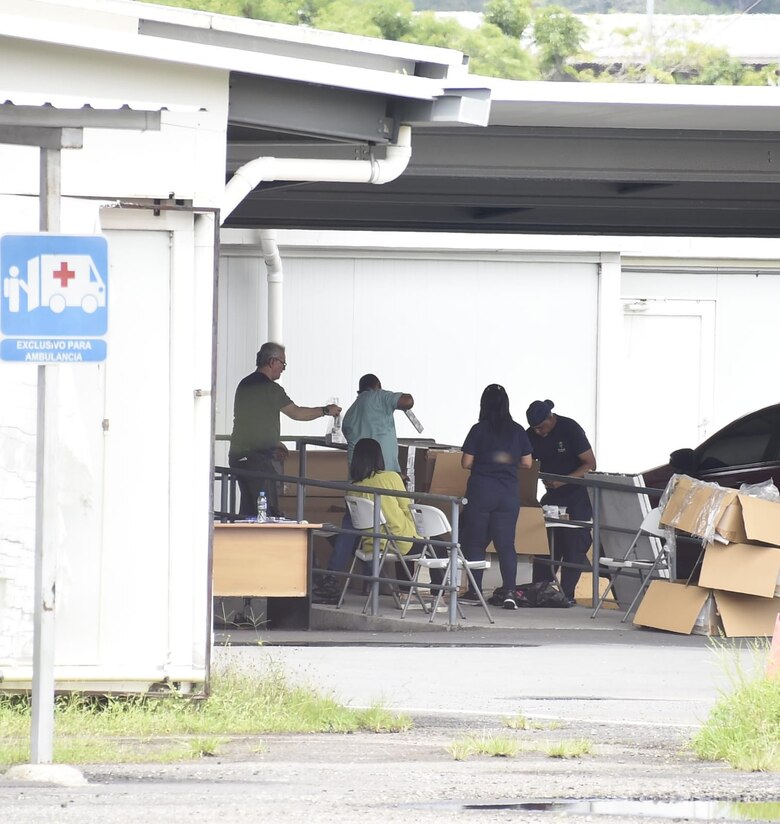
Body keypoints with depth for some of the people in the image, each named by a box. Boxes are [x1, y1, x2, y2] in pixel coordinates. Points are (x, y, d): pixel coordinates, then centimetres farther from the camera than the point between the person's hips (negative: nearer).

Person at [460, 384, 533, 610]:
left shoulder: (479, 430, -7)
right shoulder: (517, 431, 2)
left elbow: (466, 463, -5)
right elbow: (527, 462, 7)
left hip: (481, 490, -2)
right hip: (509, 493, 2)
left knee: (475, 542, 8)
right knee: (506, 544, 3)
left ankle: (474, 591, 9)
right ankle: (510, 590, -9)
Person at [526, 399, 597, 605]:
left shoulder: (570, 429, -16)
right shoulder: (531, 436, -1)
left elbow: (590, 464, -16)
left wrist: (563, 481, -26)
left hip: (578, 495, -5)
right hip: (552, 495, 5)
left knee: (574, 546, -7)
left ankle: (567, 594, -6)